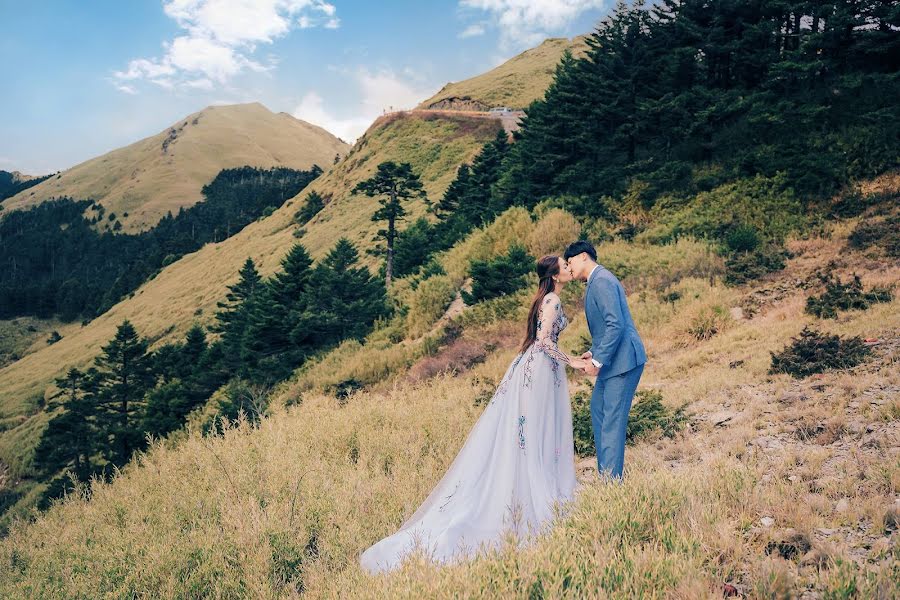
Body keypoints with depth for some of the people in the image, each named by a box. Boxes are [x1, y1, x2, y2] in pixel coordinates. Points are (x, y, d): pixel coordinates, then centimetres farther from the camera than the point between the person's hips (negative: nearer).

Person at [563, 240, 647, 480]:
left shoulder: (602, 281, -16)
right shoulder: (595, 281, 16)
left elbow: (616, 324, -23)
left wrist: (598, 361, -20)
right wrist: (594, 352, 12)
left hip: (623, 360, -11)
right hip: (612, 360, 11)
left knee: (612, 419, -7)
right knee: (597, 408, 19)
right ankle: (604, 471, 28)